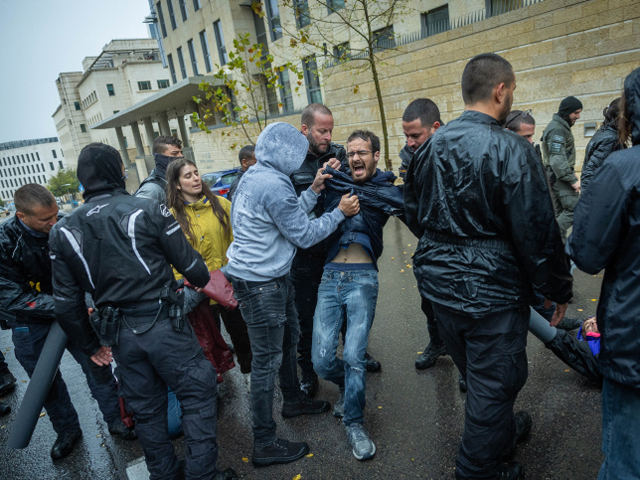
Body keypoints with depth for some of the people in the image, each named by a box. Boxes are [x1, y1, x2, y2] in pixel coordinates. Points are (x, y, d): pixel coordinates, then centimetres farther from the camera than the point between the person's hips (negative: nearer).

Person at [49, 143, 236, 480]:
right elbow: (190, 264, -8)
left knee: (146, 411, 20)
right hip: (164, 325, -5)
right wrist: (204, 281, 15)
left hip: (119, 334, 5)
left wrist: (90, 344, 18)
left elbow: (66, 302, 6)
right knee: (197, 395, 11)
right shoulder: (148, 211, -11)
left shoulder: (63, 231, 2)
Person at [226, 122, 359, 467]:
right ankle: (264, 444, 16)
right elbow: (304, 235, -15)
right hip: (259, 283, -10)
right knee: (267, 359, 0)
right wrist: (339, 213, -5)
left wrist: (314, 190, 8)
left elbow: (291, 216, 13)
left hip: (274, 277, 10)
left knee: (288, 338, 24)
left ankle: (293, 399, 47)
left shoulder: (255, 175, 8)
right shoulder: (273, 185, -24)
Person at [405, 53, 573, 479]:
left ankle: (504, 433, 52)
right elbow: (538, 233, -17)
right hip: (491, 292, -7)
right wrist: (559, 289, -2)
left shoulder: (433, 146, 2)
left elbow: (415, 216, 12)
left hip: (441, 285, 8)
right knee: (494, 384, 11)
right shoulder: (511, 151, -19)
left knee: (479, 375, 26)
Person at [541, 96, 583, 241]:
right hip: (560, 176, -11)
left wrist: (572, 172, 18)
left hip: (558, 176, 11)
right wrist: (572, 180, -22)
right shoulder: (557, 129, -16)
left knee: (560, 211, 12)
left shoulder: (561, 126, 17)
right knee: (574, 208, -13)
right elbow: (558, 160, -23)